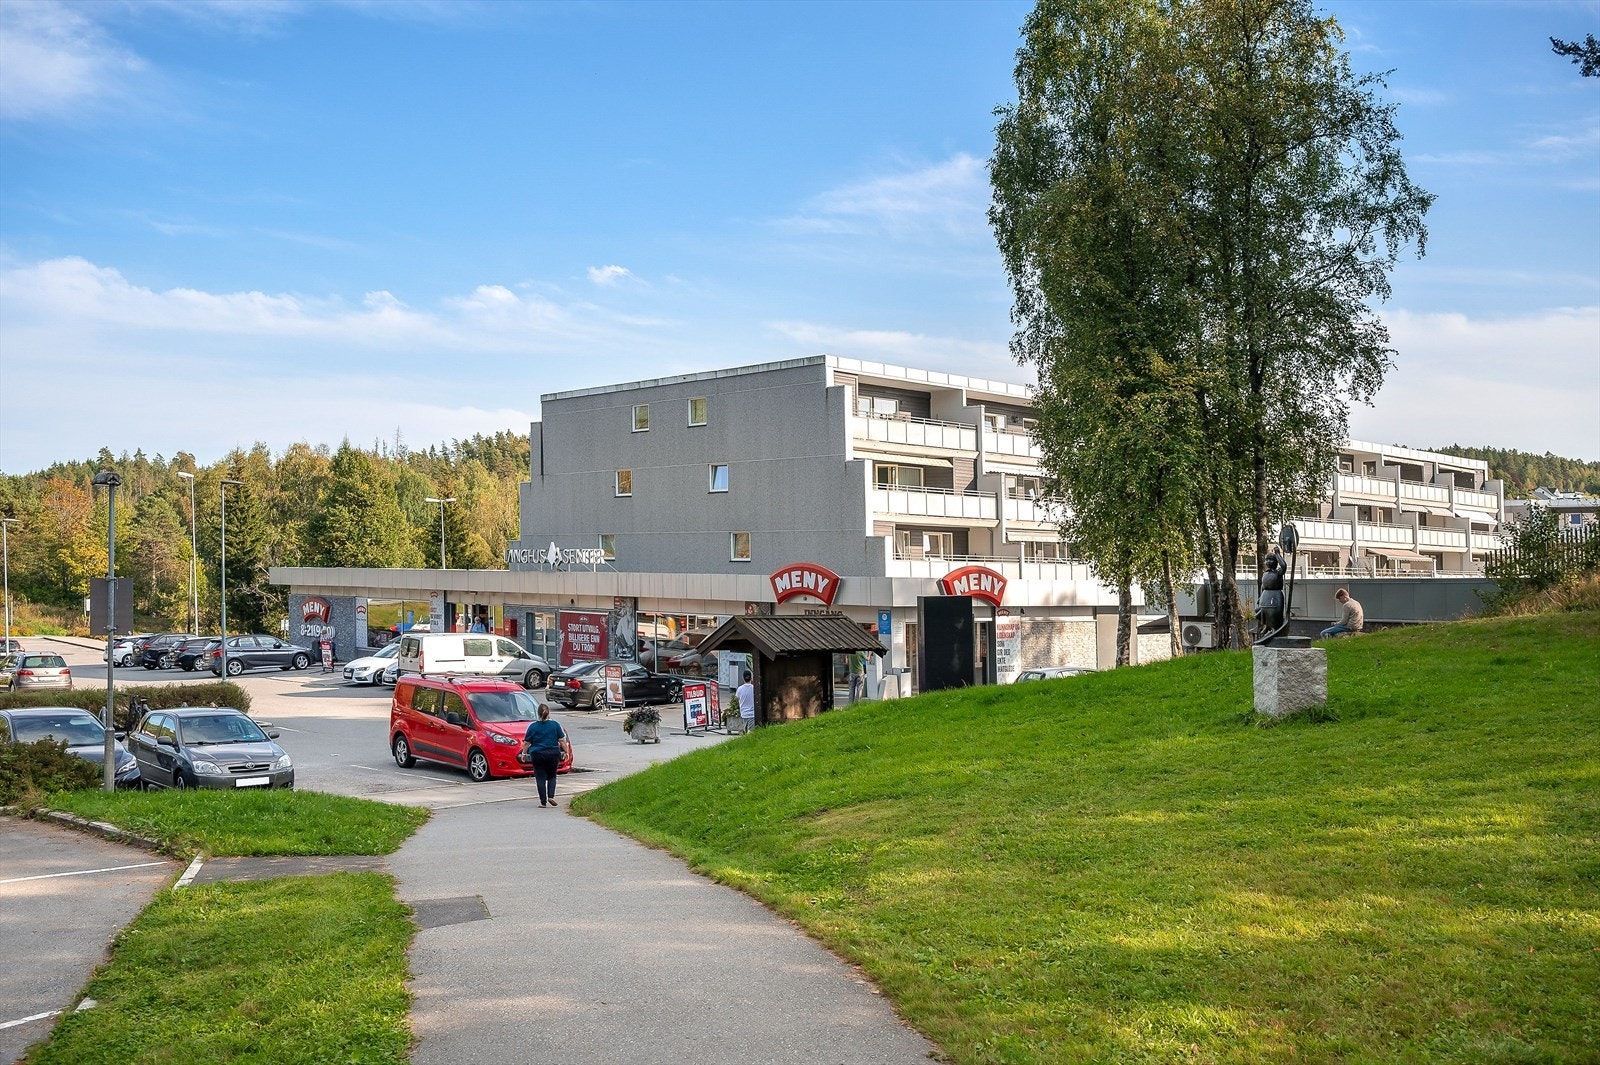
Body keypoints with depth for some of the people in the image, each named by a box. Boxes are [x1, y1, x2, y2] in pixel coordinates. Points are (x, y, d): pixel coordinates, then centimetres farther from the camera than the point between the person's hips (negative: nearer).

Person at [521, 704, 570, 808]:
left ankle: (543, 801, 3)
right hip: (553, 754, 1)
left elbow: (526, 743, 1)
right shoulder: (555, 725, -2)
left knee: (540, 778, 5)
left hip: (537, 755, -1)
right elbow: (562, 740, 0)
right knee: (552, 776, 16)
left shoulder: (533, 726, -3)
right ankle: (551, 796, -1)